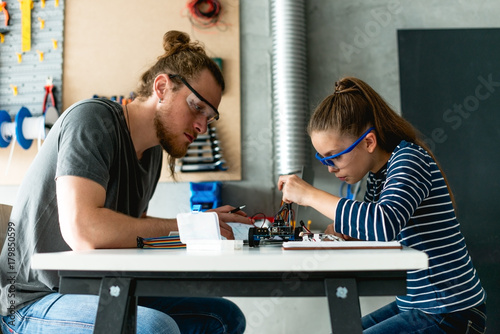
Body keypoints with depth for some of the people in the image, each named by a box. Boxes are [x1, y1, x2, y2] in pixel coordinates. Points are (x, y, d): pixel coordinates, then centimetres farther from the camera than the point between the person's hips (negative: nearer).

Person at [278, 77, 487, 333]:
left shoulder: (408, 159, -20)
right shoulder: (377, 174, 5)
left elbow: (385, 225, -39)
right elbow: (371, 228, 19)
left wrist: (311, 195, -30)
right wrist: (339, 232, -3)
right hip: (415, 304, 9)